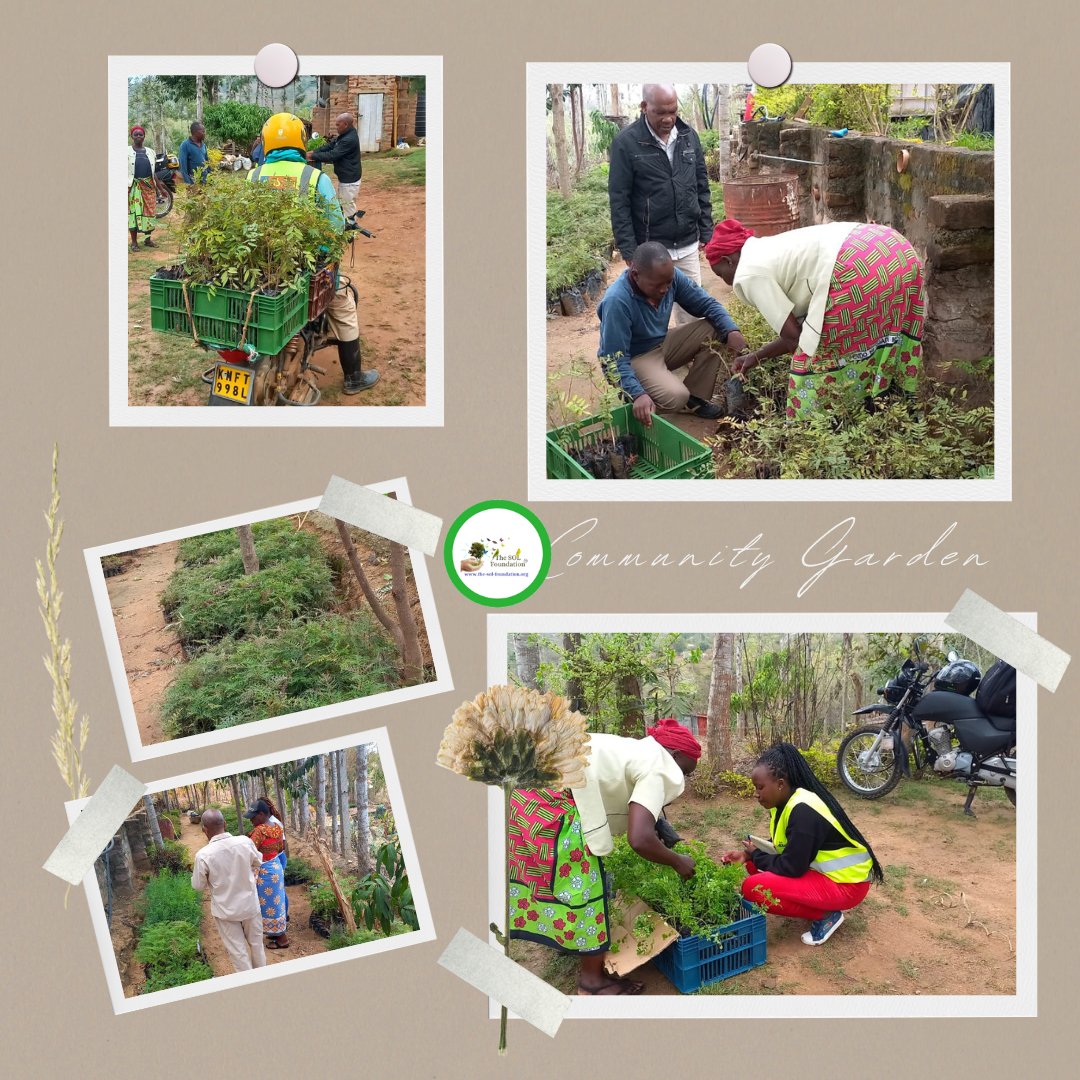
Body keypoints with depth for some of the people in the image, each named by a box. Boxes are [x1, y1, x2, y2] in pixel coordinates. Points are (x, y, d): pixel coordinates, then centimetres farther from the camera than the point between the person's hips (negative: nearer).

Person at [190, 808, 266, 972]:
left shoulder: (203, 855, -24)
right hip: (250, 905, 3)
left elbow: (198, 885, -9)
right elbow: (258, 863, 4)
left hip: (226, 911, -3)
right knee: (256, 944, 23)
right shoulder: (245, 842, -17)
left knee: (238, 952, 13)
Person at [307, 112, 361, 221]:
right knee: (341, 206, 19)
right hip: (345, 178, 11)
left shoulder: (349, 139, -25)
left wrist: (313, 156, -18)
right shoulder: (345, 135, 8)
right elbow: (330, 146, 11)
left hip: (349, 180, -11)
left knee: (349, 209, -3)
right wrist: (314, 152, -1)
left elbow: (332, 155, -26)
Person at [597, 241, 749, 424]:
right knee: (675, 397, -31)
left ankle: (695, 398, 1)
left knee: (713, 329, -11)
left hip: (663, 345, 7)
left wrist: (731, 331, -22)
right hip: (633, 359, -7)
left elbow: (707, 304, -3)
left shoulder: (670, 276, -14)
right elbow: (615, 359, -30)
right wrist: (638, 394, -44)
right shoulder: (617, 301, -33)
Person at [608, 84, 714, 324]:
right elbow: (619, 201, -8)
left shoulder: (689, 136, 4)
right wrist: (629, 250, -11)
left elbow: (702, 188, 12)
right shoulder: (627, 142, -9)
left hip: (688, 245, 4)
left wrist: (706, 233, 8)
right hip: (649, 248, -4)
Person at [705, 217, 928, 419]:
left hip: (858, 268, -9)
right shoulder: (770, 250, 31)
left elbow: (793, 336, 5)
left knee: (817, 365, 4)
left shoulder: (748, 274, 6)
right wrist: (756, 356, 42)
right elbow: (800, 328, 32)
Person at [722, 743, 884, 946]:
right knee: (755, 865, 9)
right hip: (822, 870, 10)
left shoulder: (804, 811, -26)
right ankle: (822, 905, 9)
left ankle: (826, 915, -7)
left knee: (753, 888, -21)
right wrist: (748, 855, 0)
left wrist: (756, 855, -7)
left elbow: (791, 868, -24)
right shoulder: (789, 802, 3)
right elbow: (782, 846, 16)